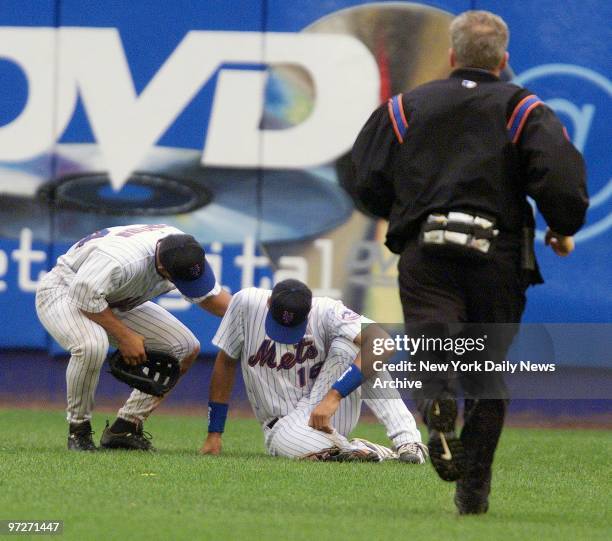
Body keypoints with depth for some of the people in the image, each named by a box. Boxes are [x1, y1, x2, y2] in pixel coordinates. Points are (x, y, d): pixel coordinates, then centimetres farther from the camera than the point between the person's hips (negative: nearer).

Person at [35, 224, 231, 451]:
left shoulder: (186, 253, -16)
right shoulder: (122, 259, -40)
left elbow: (210, 296, -1)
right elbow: (85, 298, -31)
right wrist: (124, 337, -27)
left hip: (116, 302, 8)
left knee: (186, 347, -6)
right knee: (92, 345, -40)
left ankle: (124, 428, -1)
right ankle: (78, 430, -16)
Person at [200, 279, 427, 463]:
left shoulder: (326, 311, -16)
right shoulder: (246, 303, -9)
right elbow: (226, 363, 2)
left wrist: (333, 396, -41)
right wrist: (214, 434, 2)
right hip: (284, 424, 0)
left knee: (347, 343, -27)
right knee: (284, 441, -39)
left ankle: (406, 439, -32)